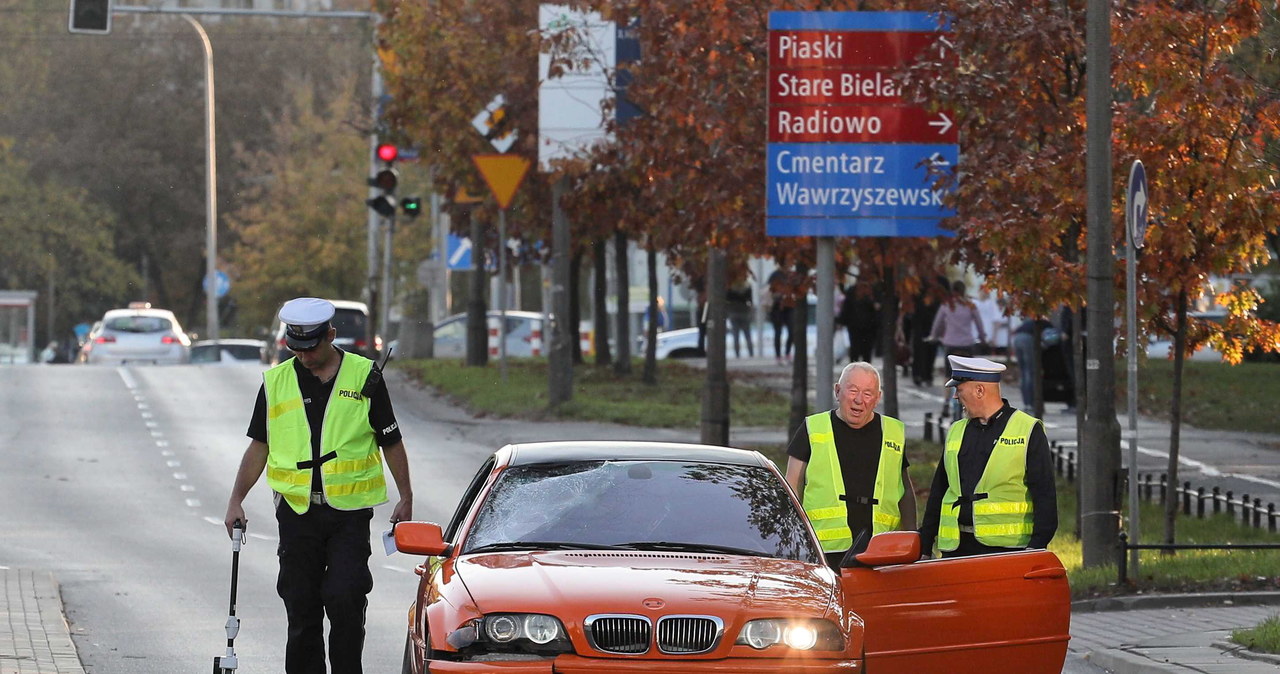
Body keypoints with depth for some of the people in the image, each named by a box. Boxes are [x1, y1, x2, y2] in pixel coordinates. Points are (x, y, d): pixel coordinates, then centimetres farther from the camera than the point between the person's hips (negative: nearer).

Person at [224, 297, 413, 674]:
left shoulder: (363, 376, 2)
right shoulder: (276, 382, 7)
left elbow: (390, 442, 7)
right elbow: (259, 446, 11)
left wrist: (406, 499, 5)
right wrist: (236, 500, 3)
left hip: (349, 512, -2)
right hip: (297, 511, 2)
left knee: (344, 598, -14)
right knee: (301, 607, 4)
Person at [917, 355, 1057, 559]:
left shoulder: (1028, 430, 2)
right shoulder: (956, 432, 20)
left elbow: (1044, 494, -3)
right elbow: (938, 493, 23)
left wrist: (1038, 545, -12)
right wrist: (924, 545, 19)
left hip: (1007, 549, -5)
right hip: (957, 548, 5)